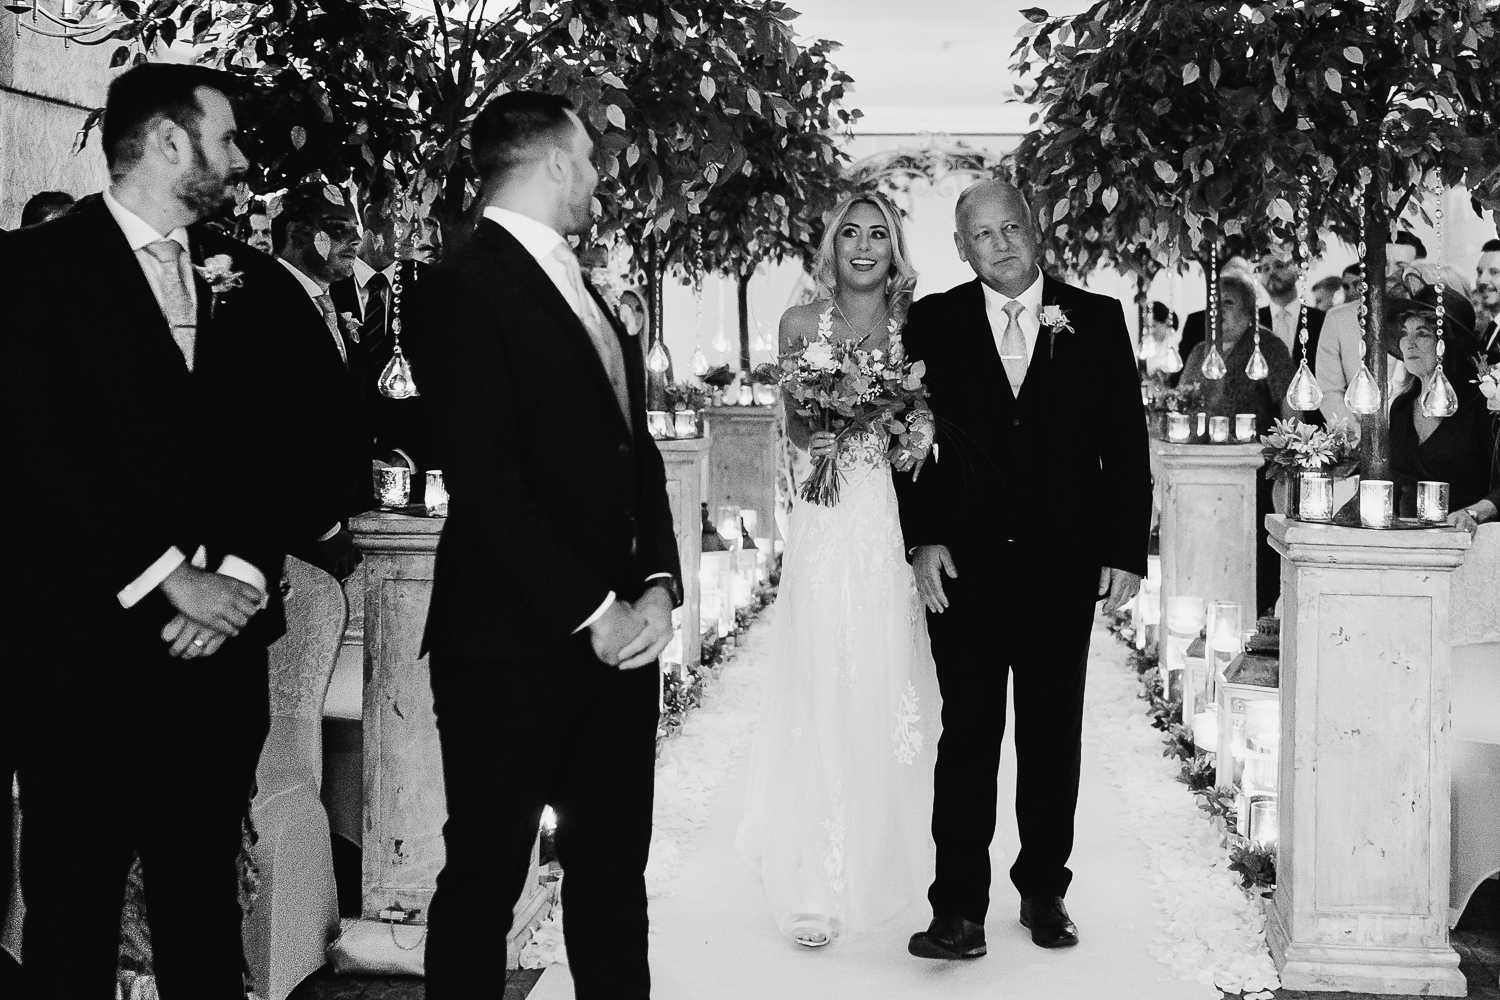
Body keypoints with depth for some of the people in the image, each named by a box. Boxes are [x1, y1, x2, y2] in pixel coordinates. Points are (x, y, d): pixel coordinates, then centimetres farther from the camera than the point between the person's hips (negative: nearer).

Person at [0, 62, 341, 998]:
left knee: (204, 890, 9)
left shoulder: (254, 282, 13)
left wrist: (239, 574, -8)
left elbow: (298, 445, 7)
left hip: (220, 638, 4)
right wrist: (167, 577, -15)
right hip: (83, 640, -4)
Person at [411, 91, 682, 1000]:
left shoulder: (583, 293, 17)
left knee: (614, 869, 13)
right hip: (514, 649, -8)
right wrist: (591, 612, -16)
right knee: (486, 881, 3)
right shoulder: (466, 287, -10)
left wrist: (658, 586, 0)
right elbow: (486, 482, -17)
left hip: (618, 641, 8)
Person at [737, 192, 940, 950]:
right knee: (822, 694, -4)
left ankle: (891, 855, 23)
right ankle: (819, 883, 1)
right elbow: (791, 418, 13)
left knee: (891, 685, 4)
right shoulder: (801, 322, 6)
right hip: (828, 524, 0)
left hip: (895, 524, 1)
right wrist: (810, 440, -8)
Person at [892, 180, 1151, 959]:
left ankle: (1044, 889, 23)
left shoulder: (1096, 320, 3)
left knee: (1054, 735, 10)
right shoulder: (932, 323, 3)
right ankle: (959, 907, 1)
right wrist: (922, 539, -6)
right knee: (968, 732, -1)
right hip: (964, 565, -1)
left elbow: (1126, 443, 4)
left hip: (1064, 565, 1)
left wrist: (1127, 551, 0)